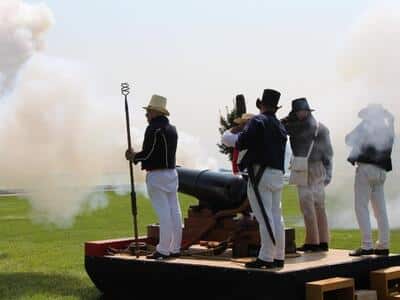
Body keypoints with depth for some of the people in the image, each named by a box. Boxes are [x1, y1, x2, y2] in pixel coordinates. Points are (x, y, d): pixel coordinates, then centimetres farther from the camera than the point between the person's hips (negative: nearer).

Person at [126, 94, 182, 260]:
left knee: (163, 213, -8)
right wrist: (136, 155, 15)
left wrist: (133, 156, 3)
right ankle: (175, 248, 13)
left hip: (156, 175, -8)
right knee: (174, 212, 8)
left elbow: (147, 154, -16)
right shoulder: (172, 129, 13)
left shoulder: (153, 129, -14)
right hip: (171, 173, 8)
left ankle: (163, 250, -5)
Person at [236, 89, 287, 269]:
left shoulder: (258, 121, -6)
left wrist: (238, 143, 9)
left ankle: (266, 258, -9)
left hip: (261, 173, -8)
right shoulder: (280, 126, 17)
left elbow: (242, 142, -15)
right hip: (277, 174, 8)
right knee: (276, 217, 9)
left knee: (265, 217, -9)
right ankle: (278, 257, 11)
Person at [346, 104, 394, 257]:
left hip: (366, 168, -6)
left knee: (361, 207, -6)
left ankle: (367, 245, -13)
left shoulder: (366, 126, -3)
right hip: (381, 171, 6)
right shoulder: (388, 129, 14)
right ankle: (383, 245, 10)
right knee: (380, 209, 9)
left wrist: (355, 133, 18)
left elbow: (349, 140, 0)